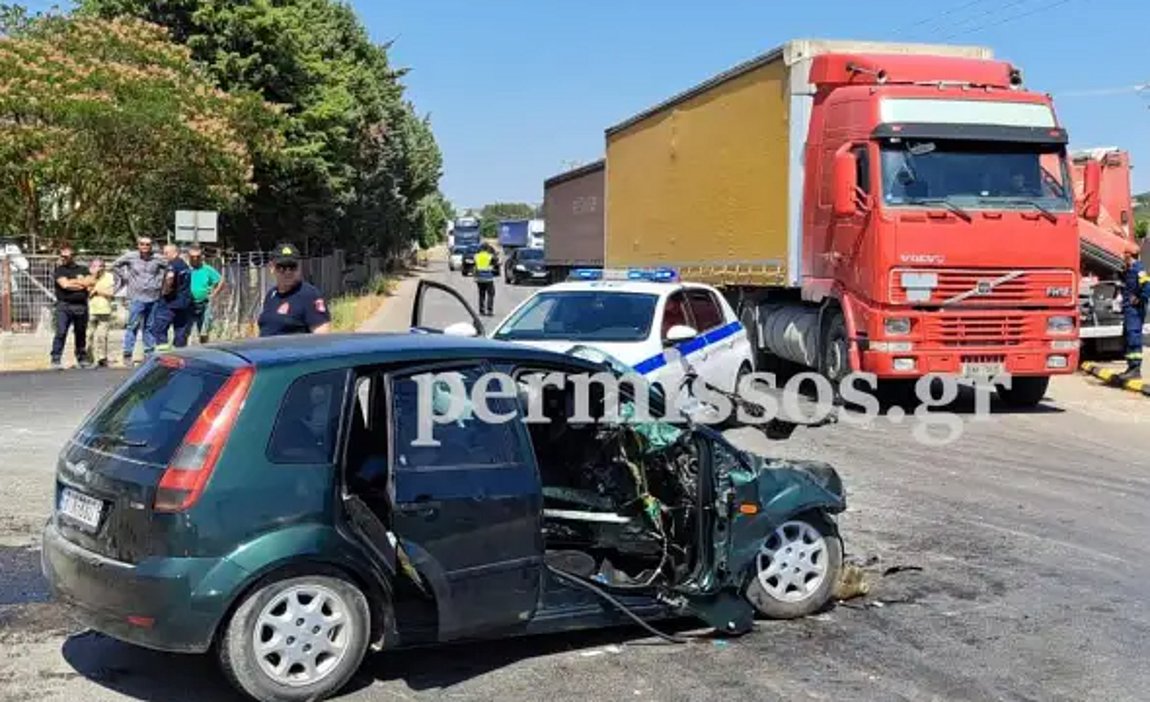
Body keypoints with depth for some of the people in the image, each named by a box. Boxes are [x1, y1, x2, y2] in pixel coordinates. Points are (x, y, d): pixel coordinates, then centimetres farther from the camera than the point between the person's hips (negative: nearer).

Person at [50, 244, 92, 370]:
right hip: (64, 305, -3)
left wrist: (72, 281, -4)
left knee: (81, 334, 8)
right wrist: (82, 285, -2)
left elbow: (89, 282, 0)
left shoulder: (83, 270, 17)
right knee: (61, 333, -12)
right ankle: (55, 360, -12)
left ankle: (82, 359, 18)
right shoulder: (59, 270, 8)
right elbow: (65, 284, -9)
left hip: (81, 306, 3)